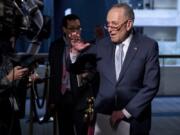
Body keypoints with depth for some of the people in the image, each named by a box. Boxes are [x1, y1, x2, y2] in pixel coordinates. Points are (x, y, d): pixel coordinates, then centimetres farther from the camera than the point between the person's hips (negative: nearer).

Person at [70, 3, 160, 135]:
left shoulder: (148, 46, -5)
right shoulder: (101, 45, 3)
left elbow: (151, 86, -9)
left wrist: (125, 112, -11)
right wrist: (76, 52, -8)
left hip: (133, 119, -2)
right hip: (101, 116, 2)